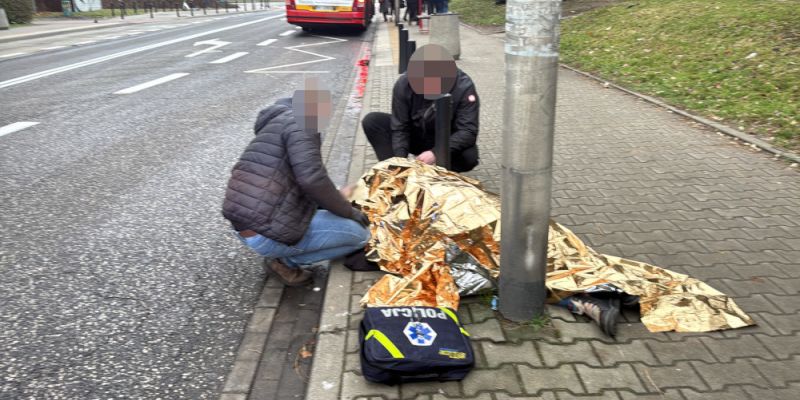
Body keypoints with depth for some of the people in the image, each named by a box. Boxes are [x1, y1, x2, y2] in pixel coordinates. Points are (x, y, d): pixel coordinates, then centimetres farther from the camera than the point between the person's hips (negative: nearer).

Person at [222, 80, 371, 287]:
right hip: (266, 234, -10)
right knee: (359, 234, 0)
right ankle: (285, 260, 1)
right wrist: (348, 211, -7)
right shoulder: (299, 123, -9)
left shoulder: (278, 122, 20)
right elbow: (312, 180, -22)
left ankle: (282, 254, 12)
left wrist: (336, 198, 28)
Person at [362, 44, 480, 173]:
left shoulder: (463, 86, -24)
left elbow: (468, 131, -28)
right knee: (371, 121, -18)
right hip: (415, 138, 2)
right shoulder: (404, 84, -18)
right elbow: (399, 128, -15)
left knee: (469, 156, -34)